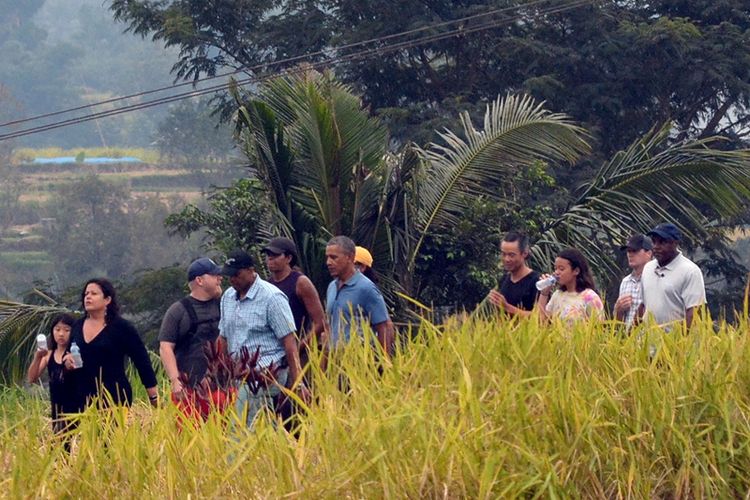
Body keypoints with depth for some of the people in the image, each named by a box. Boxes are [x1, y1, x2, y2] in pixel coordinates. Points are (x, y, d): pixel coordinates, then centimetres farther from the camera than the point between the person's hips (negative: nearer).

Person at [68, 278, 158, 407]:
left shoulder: (121, 327, -3)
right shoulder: (78, 326, 11)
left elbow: (143, 362, -2)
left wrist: (154, 398, -4)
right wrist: (68, 362, 0)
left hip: (114, 397, -5)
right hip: (84, 397, 5)